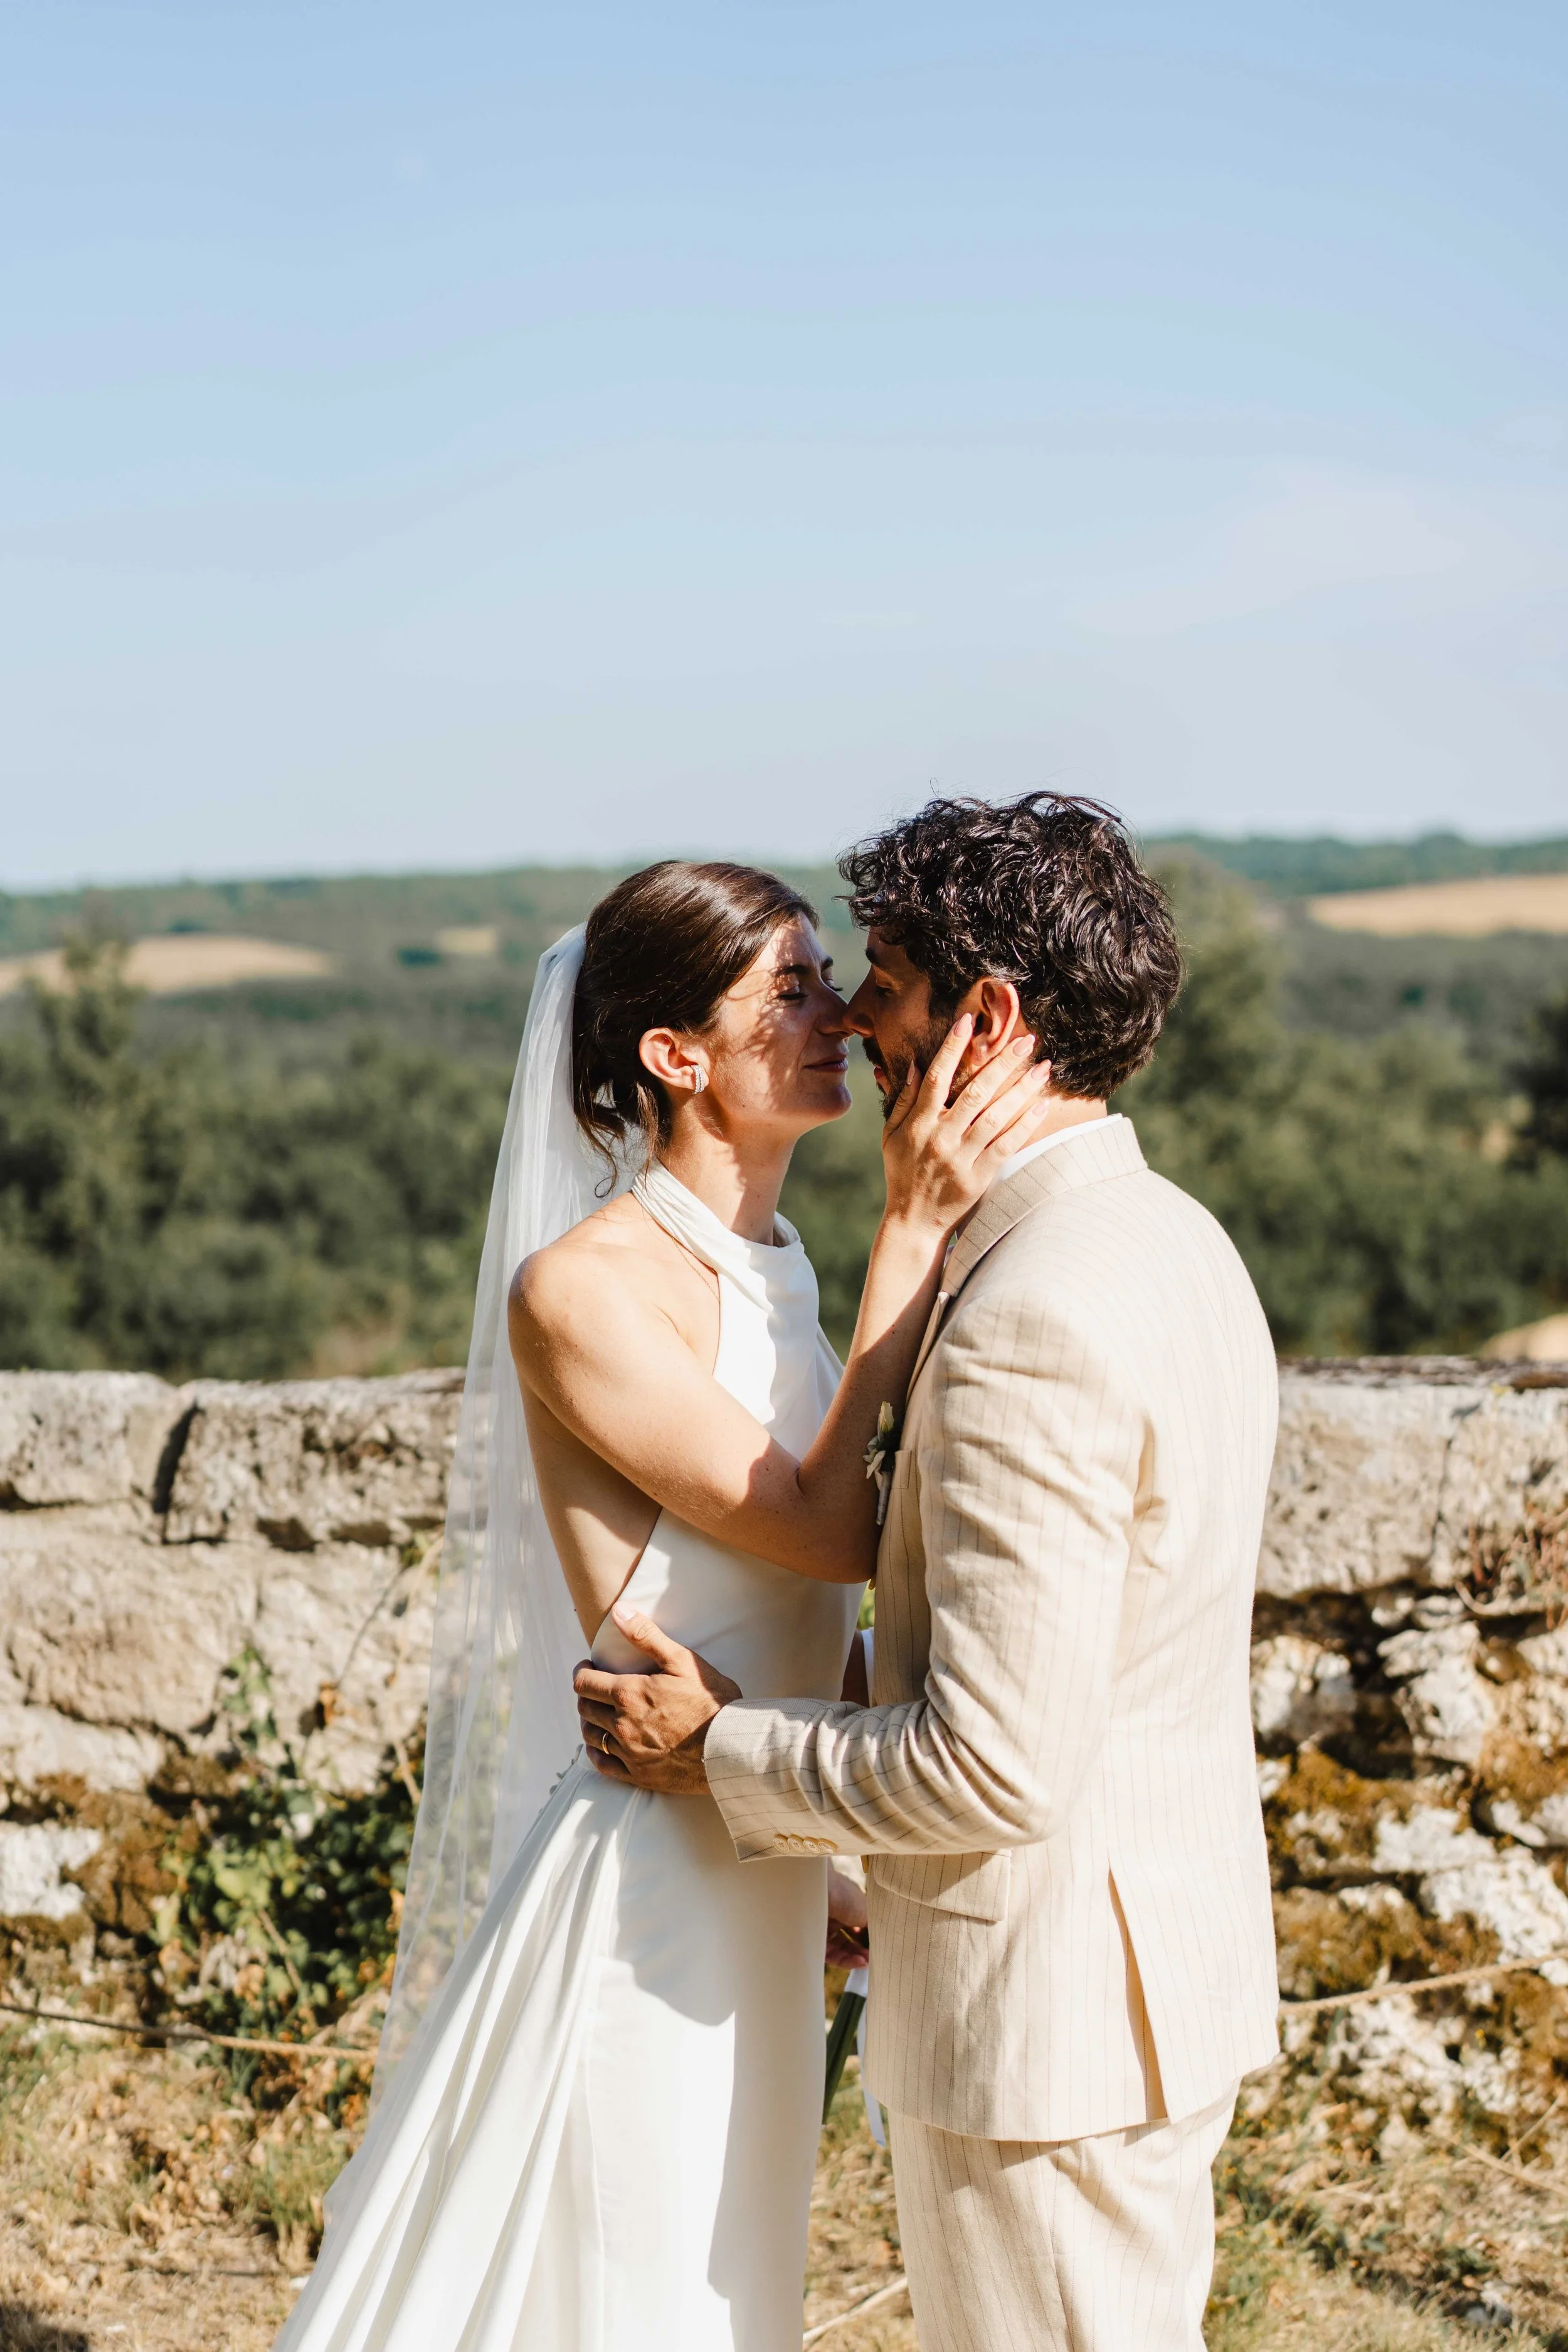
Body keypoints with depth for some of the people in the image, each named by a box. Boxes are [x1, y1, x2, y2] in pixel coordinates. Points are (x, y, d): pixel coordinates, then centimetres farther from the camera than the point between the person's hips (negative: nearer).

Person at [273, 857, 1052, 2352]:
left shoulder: (768, 1263, 6)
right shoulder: (579, 1289, -20)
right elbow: (828, 1529, -22)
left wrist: (811, 1864, 17)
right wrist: (915, 1230, -24)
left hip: (751, 1879, 9)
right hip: (642, 1883, -9)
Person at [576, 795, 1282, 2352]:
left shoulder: (1028, 1324, -26)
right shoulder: (1174, 1242, 6)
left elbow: (996, 1765, -26)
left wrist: (723, 1752, -12)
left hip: (1041, 2014, -10)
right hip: (1166, 1972, 10)